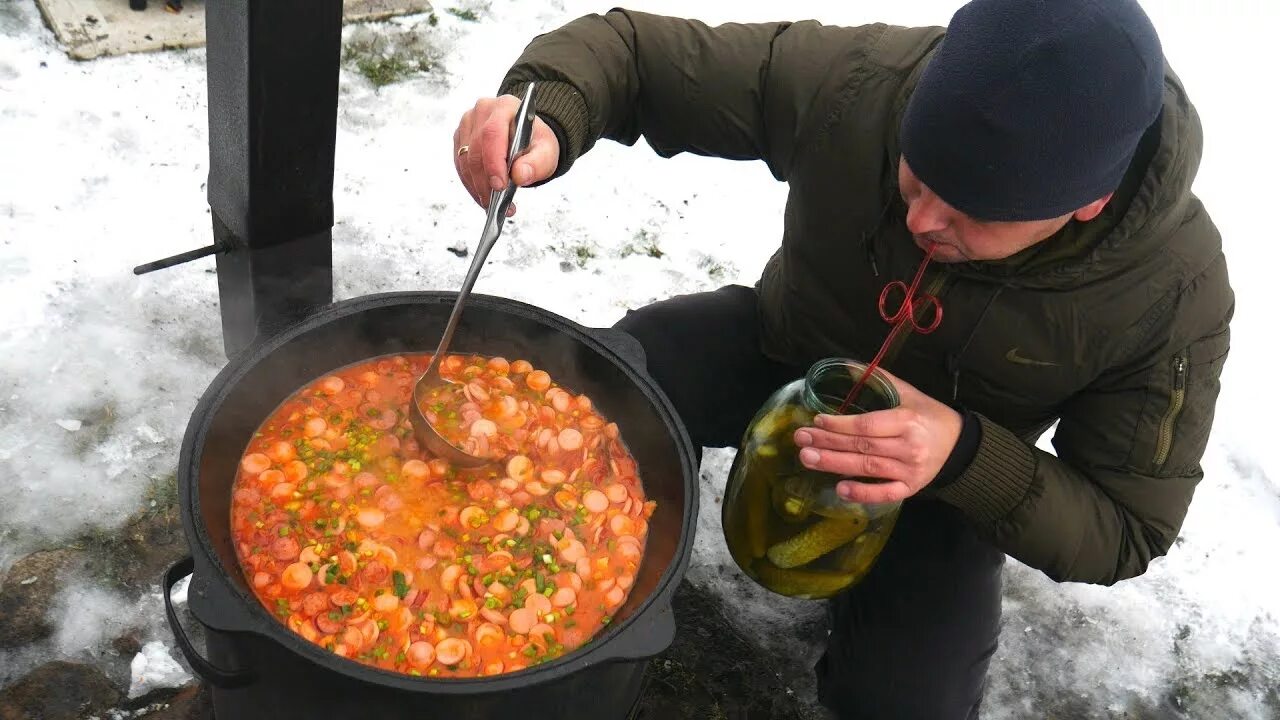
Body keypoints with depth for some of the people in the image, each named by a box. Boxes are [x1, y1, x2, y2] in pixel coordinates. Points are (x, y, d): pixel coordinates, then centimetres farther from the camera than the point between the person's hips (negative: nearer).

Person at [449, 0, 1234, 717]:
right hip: (785, 350, 1)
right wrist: (545, 112, -45)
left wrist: (965, 457, -40)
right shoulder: (856, 80, -32)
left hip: (947, 455, 0)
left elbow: (1124, 533, -20)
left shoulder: (1174, 294, -30)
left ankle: (866, 562, 17)